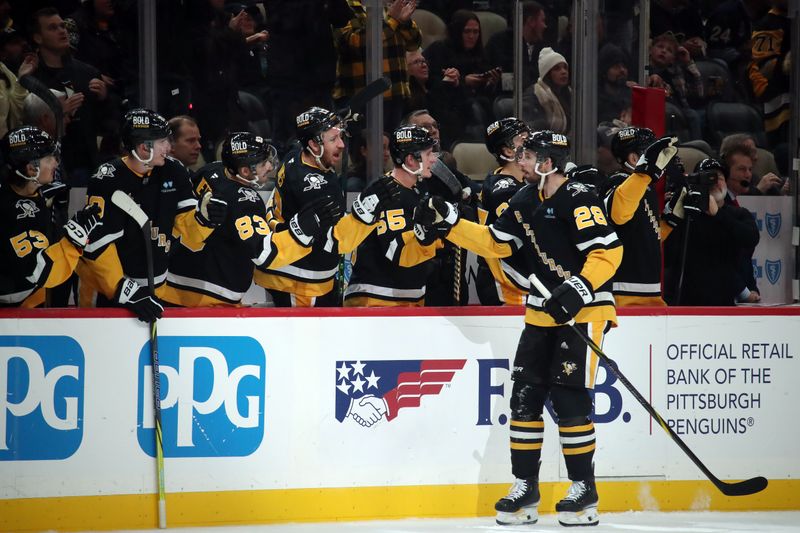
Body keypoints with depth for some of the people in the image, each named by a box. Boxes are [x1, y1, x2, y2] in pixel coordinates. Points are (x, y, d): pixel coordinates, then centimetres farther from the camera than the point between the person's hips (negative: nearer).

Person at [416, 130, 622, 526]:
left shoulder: (578, 199, -15)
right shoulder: (525, 202, 11)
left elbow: (608, 252, -19)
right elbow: (494, 243, 14)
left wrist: (578, 289, -28)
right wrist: (448, 222, 6)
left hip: (583, 311, -8)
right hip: (542, 313, 8)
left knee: (569, 398, -11)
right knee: (525, 397, 4)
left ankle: (584, 492, -2)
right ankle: (525, 490, 11)